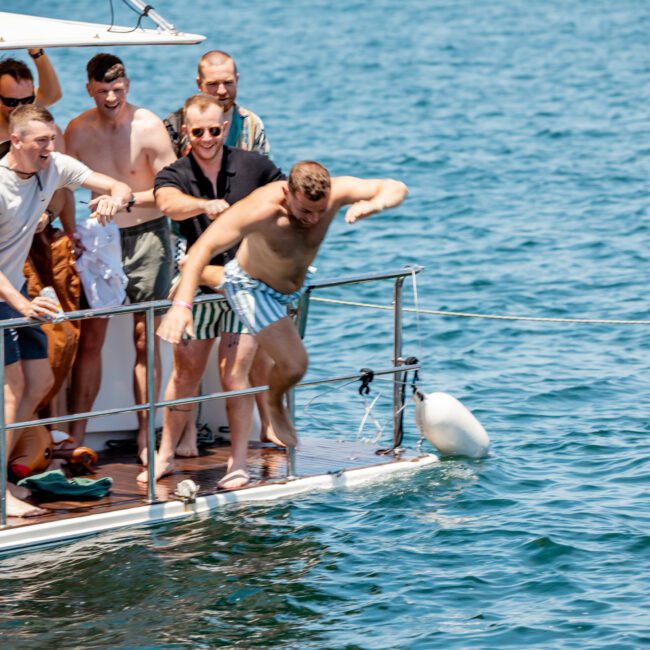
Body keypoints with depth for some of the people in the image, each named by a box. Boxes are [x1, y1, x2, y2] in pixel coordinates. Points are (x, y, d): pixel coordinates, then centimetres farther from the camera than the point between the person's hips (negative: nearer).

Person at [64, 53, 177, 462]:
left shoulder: (148, 128, -11)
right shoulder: (78, 131, -2)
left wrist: (128, 199, -20)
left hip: (147, 236, -2)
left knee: (146, 339, 0)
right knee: (90, 338, 0)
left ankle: (145, 436, 6)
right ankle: (76, 437, 5)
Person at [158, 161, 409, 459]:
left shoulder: (335, 193, -31)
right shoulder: (261, 209, -44)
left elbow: (396, 188, -27)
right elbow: (204, 247, -46)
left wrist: (373, 205, -51)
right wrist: (181, 305, -57)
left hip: (294, 285, 6)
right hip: (253, 287, -6)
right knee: (294, 364, -18)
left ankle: (207, 277, 63)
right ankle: (274, 405, 17)